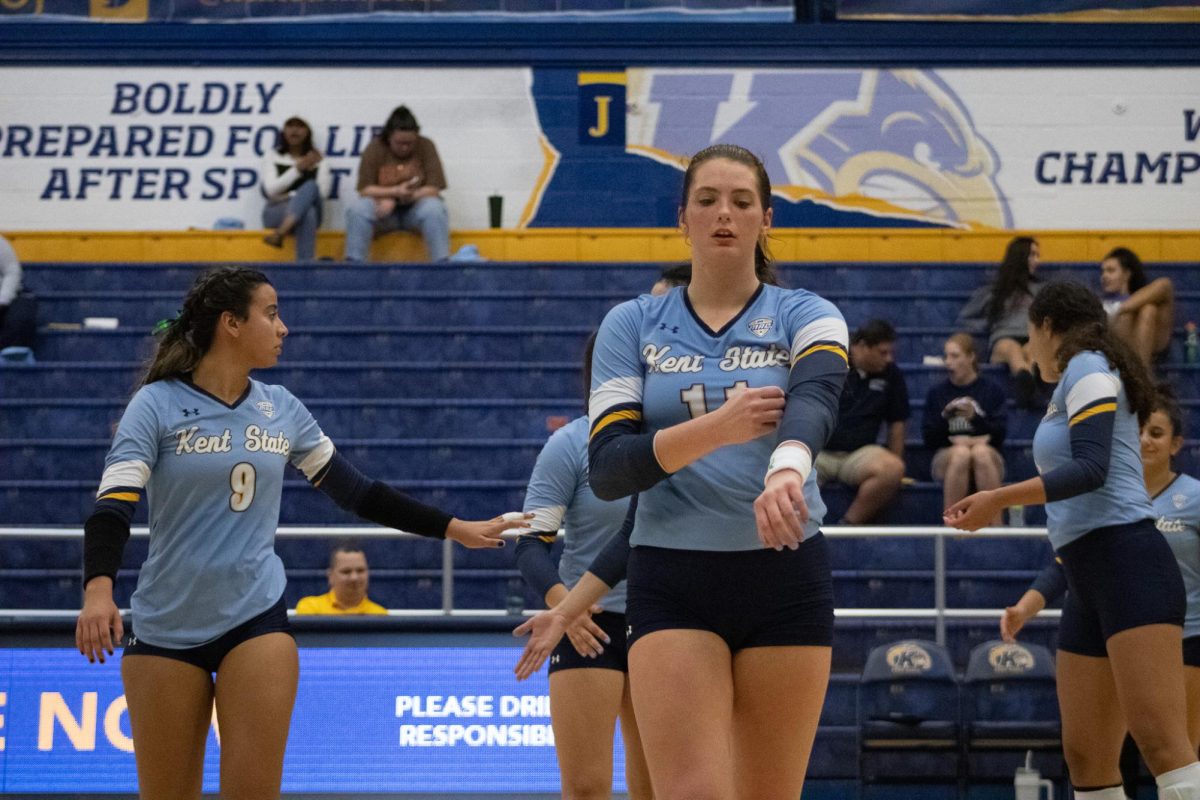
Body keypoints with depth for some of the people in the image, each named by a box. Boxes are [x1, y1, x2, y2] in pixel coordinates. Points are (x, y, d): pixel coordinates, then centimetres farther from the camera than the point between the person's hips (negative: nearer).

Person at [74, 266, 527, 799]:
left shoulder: (281, 409, 7)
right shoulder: (158, 404, -6)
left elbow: (358, 492, 15)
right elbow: (113, 504, -17)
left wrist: (455, 529, 13)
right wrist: (98, 589, -35)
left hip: (257, 619, 3)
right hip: (165, 629, -3)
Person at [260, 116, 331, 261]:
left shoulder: (318, 159, 14)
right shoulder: (272, 156, 14)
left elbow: (323, 192, 1)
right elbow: (271, 189, -3)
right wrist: (298, 168, -10)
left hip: (309, 209, 1)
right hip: (277, 211, -1)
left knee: (311, 186, -36)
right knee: (308, 213, -37)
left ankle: (280, 233, -55)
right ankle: (305, 263, -56)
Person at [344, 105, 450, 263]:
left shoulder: (426, 147, -6)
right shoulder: (375, 148, -5)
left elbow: (434, 189, -11)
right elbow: (365, 190, -9)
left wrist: (395, 201, -22)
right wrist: (395, 191, -26)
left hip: (415, 208, 0)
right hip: (384, 210, 0)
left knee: (434, 208, -33)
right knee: (357, 208, -29)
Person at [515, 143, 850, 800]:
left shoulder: (805, 316, 3)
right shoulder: (631, 325, 6)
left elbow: (814, 398, -21)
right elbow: (608, 470, -5)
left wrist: (787, 468, -44)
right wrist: (717, 428, -22)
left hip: (787, 577, 1)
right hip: (673, 585, -1)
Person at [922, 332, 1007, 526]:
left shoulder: (991, 390, 8)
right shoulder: (937, 393, 12)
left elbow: (999, 436, 0)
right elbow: (929, 440, 6)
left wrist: (975, 418, -15)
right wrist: (944, 417, -11)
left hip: (987, 460, 0)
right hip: (947, 459, 0)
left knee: (981, 452, -36)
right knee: (961, 453, -35)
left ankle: (996, 524, -41)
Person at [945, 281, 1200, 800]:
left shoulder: (1087, 368, -2)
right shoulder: (1081, 381, 25)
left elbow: (1091, 468, -17)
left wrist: (999, 499, -17)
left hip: (1127, 566, -10)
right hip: (1088, 583, 10)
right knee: (1086, 758, 3)